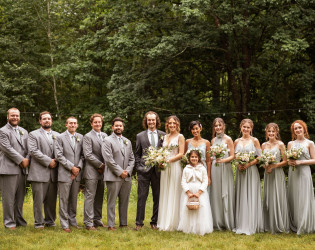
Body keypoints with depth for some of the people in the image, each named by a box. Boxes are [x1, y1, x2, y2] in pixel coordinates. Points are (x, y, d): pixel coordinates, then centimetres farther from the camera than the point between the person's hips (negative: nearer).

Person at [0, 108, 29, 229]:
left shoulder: (24, 132, 19)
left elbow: (28, 148, 13)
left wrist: (27, 160, -6)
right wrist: (21, 160, -12)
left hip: (22, 169, 6)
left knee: (20, 197, 10)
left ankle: (19, 220, 19)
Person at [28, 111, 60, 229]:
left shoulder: (57, 135, 19)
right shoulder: (33, 134, 5)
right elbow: (33, 151, -8)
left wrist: (56, 161, -5)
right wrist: (48, 161, -12)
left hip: (53, 173, 4)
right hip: (39, 172, -4)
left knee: (51, 199, 7)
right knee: (38, 199, -3)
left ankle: (50, 221, 17)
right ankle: (38, 222, 5)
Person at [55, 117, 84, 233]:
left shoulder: (81, 137, 11)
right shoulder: (60, 138, -1)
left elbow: (83, 155, 9)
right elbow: (59, 156, -8)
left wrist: (79, 167, -6)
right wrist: (71, 167, -12)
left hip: (77, 173, 4)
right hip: (65, 173, -4)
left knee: (74, 198, 11)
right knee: (64, 199, -1)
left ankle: (73, 221, 21)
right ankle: (64, 224, 5)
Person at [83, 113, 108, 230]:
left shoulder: (104, 135, 14)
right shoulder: (88, 136, -5)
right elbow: (88, 155, -13)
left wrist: (105, 166, 2)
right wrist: (100, 165, -12)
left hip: (102, 172, 6)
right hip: (92, 171, -6)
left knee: (99, 197, 11)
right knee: (90, 196, -5)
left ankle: (97, 219, 20)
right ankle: (88, 222, -2)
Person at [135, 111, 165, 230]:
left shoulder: (163, 135, 9)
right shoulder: (140, 136, 8)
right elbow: (137, 154, 9)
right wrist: (138, 167, -1)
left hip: (158, 170, 1)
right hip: (144, 170, -1)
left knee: (157, 197, 6)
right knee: (142, 197, -1)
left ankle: (155, 222, 16)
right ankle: (139, 222, 5)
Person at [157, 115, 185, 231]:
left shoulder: (180, 137, -1)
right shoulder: (165, 137, 16)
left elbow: (181, 154, -8)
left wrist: (169, 160, -16)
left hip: (175, 166, -6)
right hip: (165, 167, 6)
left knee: (174, 194, -3)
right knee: (165, 194, 6)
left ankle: (173, 223, 2)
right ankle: (164, 222, 11)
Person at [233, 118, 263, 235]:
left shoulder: (254, 141, 1)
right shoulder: (237, 141, 11)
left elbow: (260, 157, -3)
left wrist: (249, 164, -14)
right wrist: (238, 164, -5)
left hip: (251, 171, -3)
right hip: (240, 171, 3)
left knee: (251, 197, -5)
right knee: (240, 197, 3)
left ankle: (251, 226, -2)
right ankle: (240, 225, 9)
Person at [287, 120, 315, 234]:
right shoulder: (290, 143, 13)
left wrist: (300, 162, -13)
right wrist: (290, 162, -6)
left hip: (304, 172, -4)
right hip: (293, 173, 4)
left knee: (304, 199, -5)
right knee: (293, 198, 4)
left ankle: (305, 226, 1)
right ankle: (294, 226, 10)